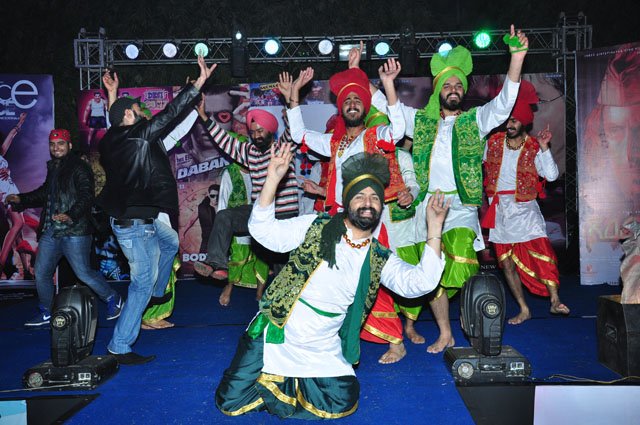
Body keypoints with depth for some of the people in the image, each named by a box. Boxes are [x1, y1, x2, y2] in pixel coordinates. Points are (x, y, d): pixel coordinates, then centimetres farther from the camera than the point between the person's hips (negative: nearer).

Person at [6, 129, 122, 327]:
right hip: (50, 231, 8)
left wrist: (71, 215, -34)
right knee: (41, 273, 10)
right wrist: (21, 199, 26)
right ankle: (46, 313, 26)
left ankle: (113, 300, 13)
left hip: (74, 232, -8)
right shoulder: (52, 168, 18)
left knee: (83, 273, -8)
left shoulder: (79, 168, -8)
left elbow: (86, 196, -20)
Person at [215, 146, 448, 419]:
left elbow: (419, 283, -10)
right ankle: (276, 377, 24)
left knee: (342, 404, -9)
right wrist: (273, 178, -21)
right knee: (231, 402, -6)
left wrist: (434, 229, -15)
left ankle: (289, 383, 16)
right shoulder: (315, 227, -5)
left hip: (323, 353, 3)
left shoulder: (379, 259, 1)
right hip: (275, 335, -2)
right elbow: (263, 231, -9)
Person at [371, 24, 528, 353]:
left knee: (458, 265, -24)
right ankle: (445, 334, 20)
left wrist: (516, 60, -20)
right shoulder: (421, 120, 14)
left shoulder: (475, 120, 9)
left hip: (461, 206, -3)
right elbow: (384, 104, 16)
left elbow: (503, 104, -7)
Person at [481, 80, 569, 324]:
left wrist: (544, 148, -21)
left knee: (541, 251, -19)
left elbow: (551, 175, -15)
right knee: (506, 262, 4)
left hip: (524, 209, -3)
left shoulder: (534, 148, -5)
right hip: (499, 210, 3)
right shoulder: (494, 142, 4)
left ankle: (555, 301, -8)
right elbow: (484, 169, 19)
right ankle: (524, 310, 13)